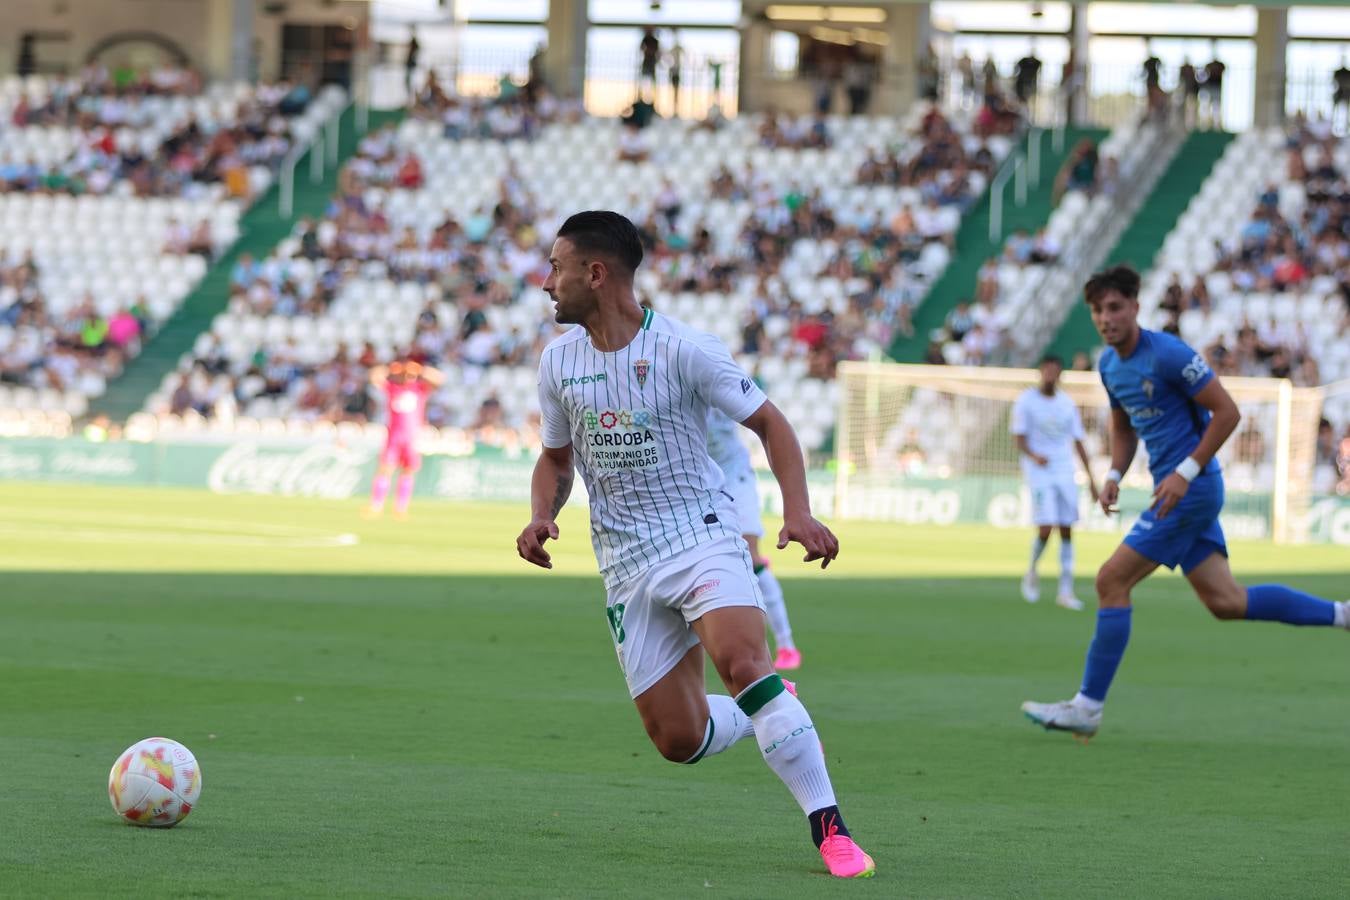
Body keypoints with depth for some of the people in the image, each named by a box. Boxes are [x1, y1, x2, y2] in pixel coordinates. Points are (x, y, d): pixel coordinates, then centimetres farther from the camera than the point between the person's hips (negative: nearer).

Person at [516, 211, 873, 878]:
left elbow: (769, 424, -4)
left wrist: (798, 512, -19)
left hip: (700, 535, -5)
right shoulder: (558, 361, 4)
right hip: (625, 565, 5)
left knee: (742, 662, -31)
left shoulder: (682, 349, -11)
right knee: (678, 739, -2)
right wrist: (540, 519, -3)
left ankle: (829, 829, -26)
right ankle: (775, 716, 32)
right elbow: (556, 458, 18)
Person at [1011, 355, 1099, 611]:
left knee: (1066, 530, -1)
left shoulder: (1067, 404, 10)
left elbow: (1078, 442, 14)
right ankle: (1032, 573, 14)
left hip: (1065, 472, 4)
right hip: (1039, 474, -4)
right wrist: (1033, 456, -27)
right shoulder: (1026, 401, -2)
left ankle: (1065, 591, 2)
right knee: (1045, 528, -14)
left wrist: (1090, 477, 10)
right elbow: (1020, 439, -6)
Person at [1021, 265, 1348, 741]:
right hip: (1176, 489, 9)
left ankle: (1088, 706, -6)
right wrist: (1114, 476, 7)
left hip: (1192, 488, -9)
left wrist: (1185, 472, -18)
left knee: (1111, 581, -11)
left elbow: (1227, 412, -15)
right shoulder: (1109, 364, 10)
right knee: (1225, 601, 8)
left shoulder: (1169, 355, -16)